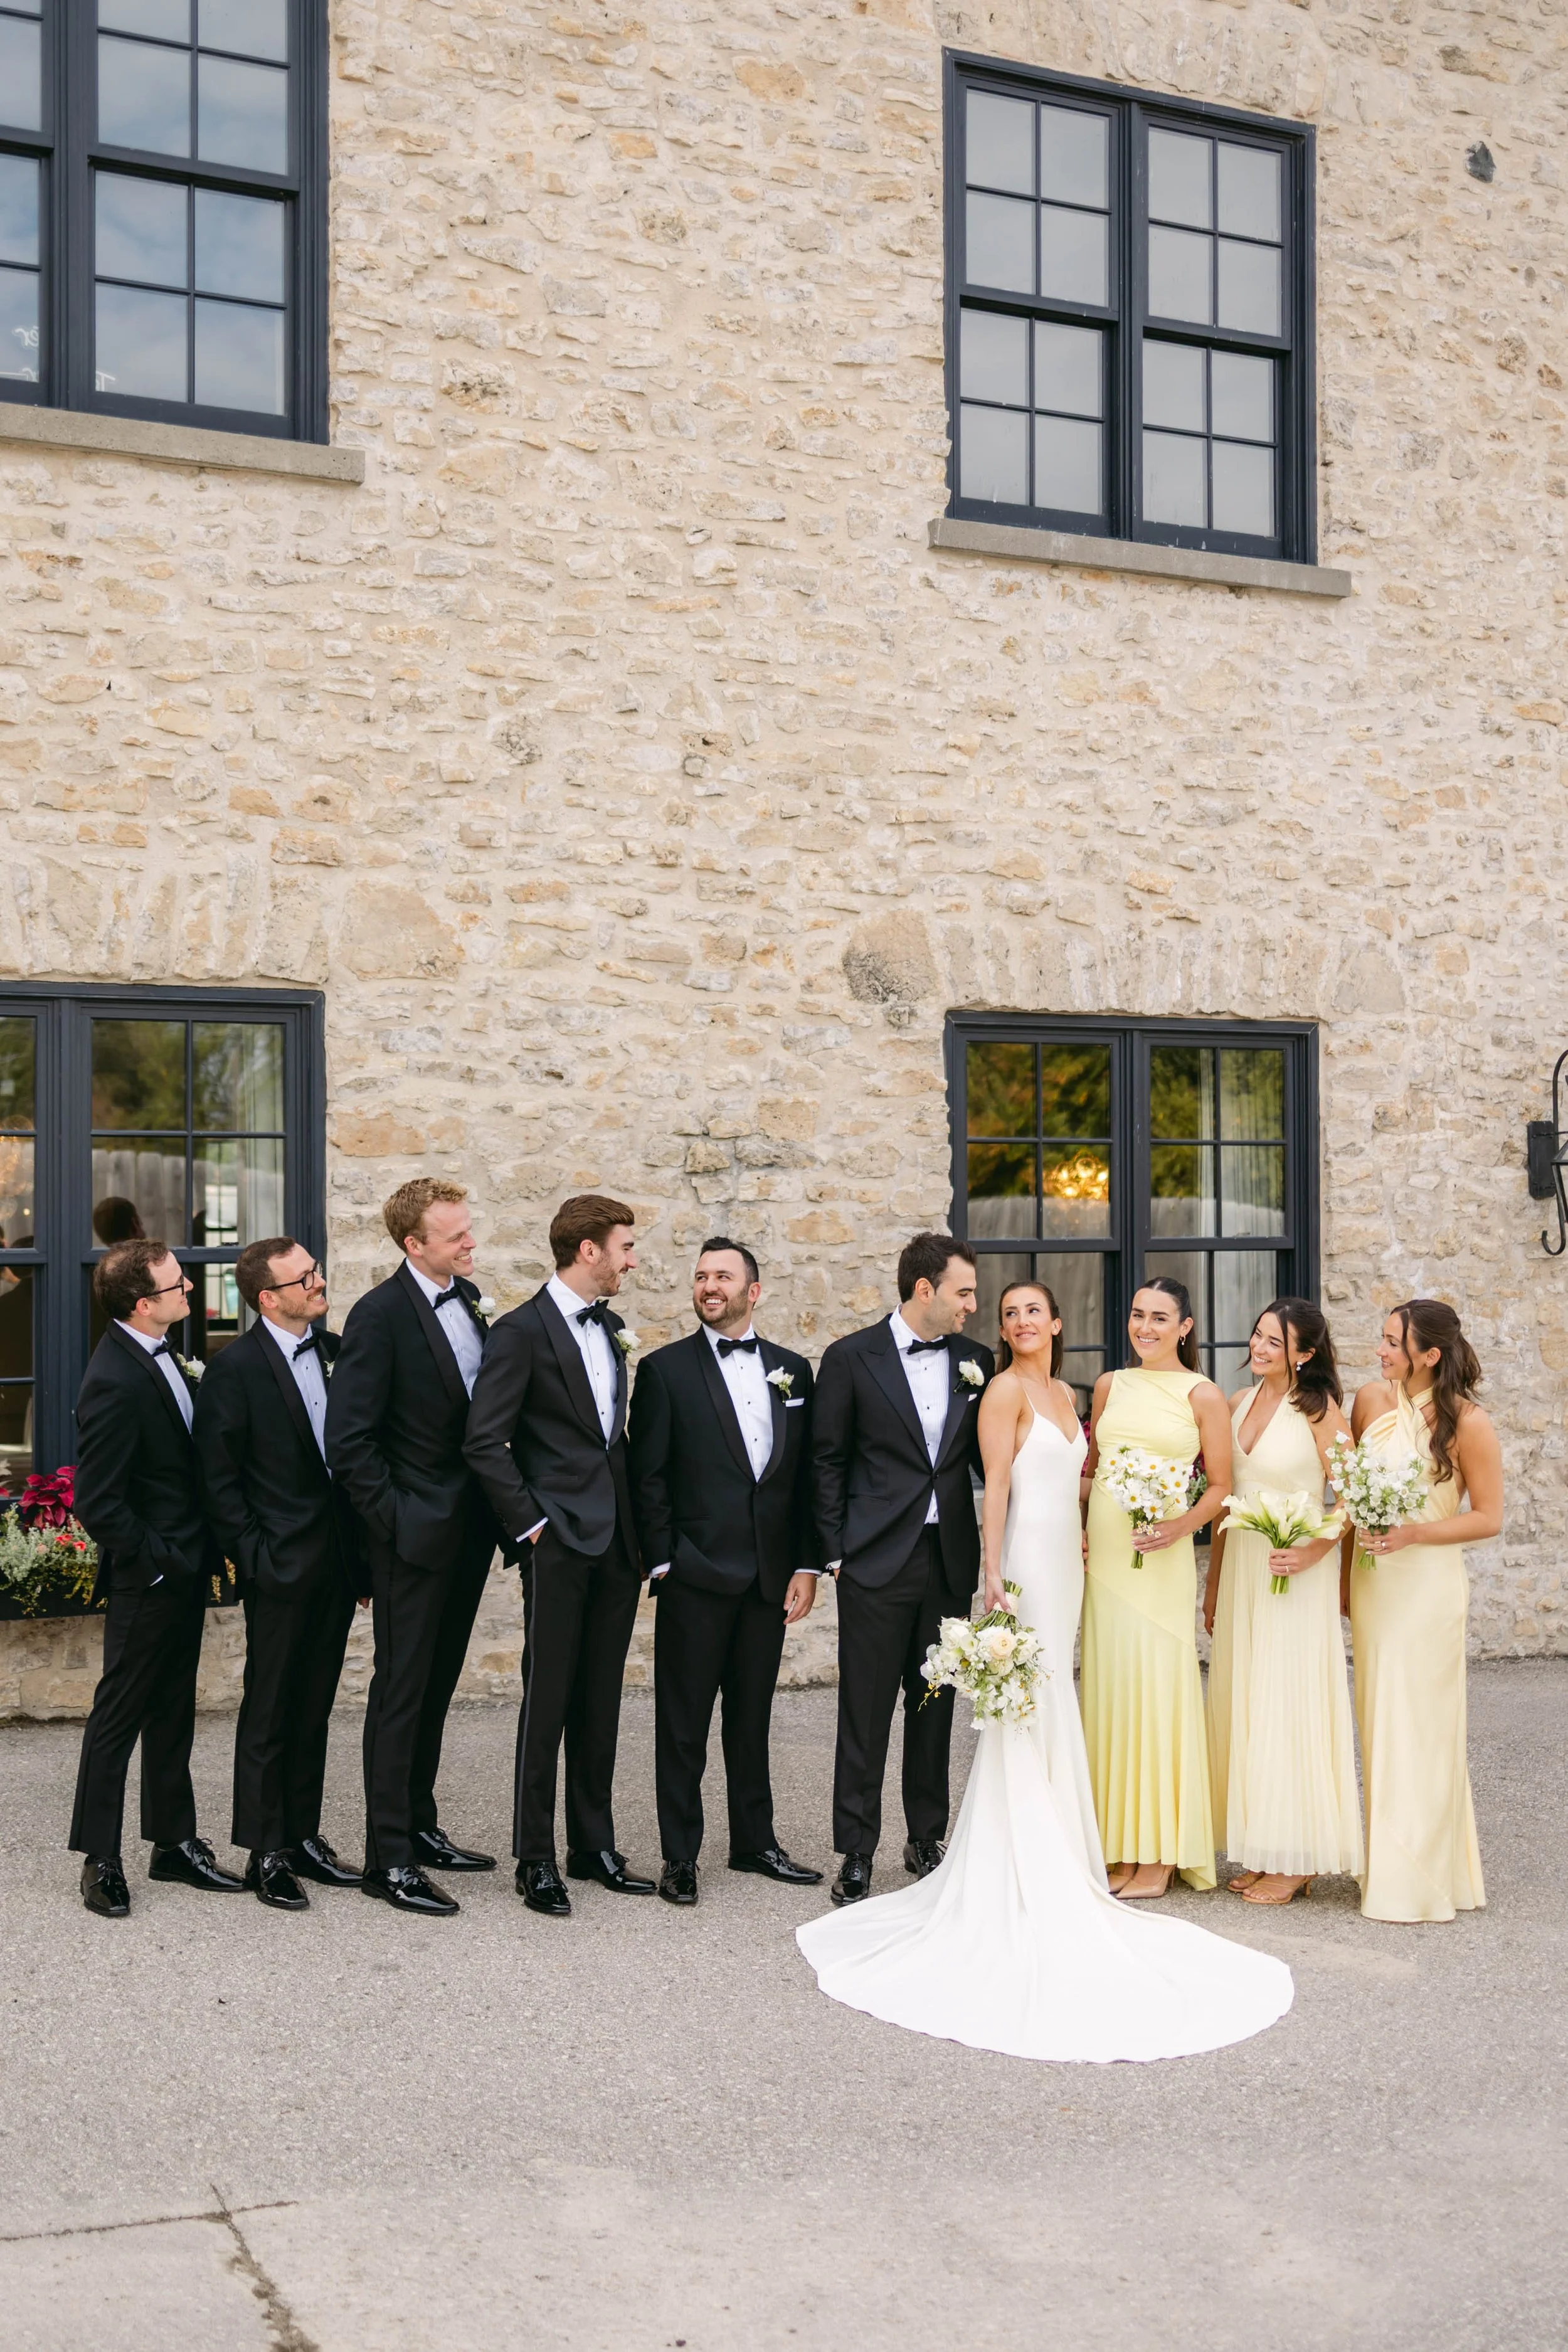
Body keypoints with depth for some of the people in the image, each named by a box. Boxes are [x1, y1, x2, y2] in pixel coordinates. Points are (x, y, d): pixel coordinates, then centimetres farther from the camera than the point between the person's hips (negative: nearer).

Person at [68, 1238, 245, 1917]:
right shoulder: (114, 1383, -24)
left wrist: (203, 1553, 11)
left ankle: (175, 1842, 29)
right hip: (148, 1580, -9)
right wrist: (154, 1564, -16)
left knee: (173, 1713, 17)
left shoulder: (159, 1351, 4)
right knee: (119, 1714, 5)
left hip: (185, 1569, 9)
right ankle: (100, 1860, 17)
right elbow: (97, 1504, -23)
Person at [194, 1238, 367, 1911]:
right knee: (268, 1712, 4)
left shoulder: (336, 1351, 8)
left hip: (336, 1562, 6)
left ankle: (304, 1837, 25)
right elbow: (218, 1477, -9)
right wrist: (252, 1554, -12)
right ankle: (266, 1854, 13)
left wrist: (363, 1547, 7)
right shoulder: (235, 1367, -10)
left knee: (314, 1709, 14)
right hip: (280, 1568, -6)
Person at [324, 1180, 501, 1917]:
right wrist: (393, 1521, -15)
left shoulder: (467, 1298, 7)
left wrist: (492, 1504, 8)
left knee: (436, 1686, 17)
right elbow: (348, 1441, -17)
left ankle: (419, 1826, 29)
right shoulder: (380, 1315, -16)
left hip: (468, 1526, 7)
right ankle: (387, 1858, 8)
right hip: (415, 1533, -7)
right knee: (400, 1690, 0)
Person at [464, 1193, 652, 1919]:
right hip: (560, 1542, -7)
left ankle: (594, 1845, 22)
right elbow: (485, 1441, -14)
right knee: (547, 1703, -1)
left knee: (601, 1704, 12)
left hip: (616, 1542, 7)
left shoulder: (610, 1328, 13)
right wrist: (530, 1524, -14)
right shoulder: (523, 1330, -10)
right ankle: (536, 1860, 9)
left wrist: (637, 1525, 11)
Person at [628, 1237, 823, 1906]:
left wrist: (805, 1566, 4)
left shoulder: (792, 1370, 10)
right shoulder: (665, 1369, -2)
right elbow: (647, 1476, -4)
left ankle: (754, 1842, 26)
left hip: (770, 1576, 4)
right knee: (683, 1724, 3)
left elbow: (805, 1475, 10)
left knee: (753, 1717, 15)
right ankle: (679, 1857, 11)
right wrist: (663, 1562, -9)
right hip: (696, 1576, -4)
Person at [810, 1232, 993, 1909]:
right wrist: (835, 1553, -4)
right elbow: (827, 1461, -1)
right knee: (865, 1714, 1)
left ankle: (926, 1840, 25)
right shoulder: (851, 1358, -4)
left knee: (935, 1707, 13)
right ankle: (856, 1853, 10)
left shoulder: (975, 1361, 7)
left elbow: (988, 1457, 12)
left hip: (950, 1562, 4)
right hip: (878, 1562, -4)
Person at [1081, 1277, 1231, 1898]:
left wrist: (1182, 1525, -18)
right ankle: (1120, 1848, 14)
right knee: (1109, 1688, 6)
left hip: (1160, 1559, -4)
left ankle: (1159, 1858, 4)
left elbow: (1220, 1487, -1)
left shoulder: (1202, 1395, -1)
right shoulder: (1110, 1385, 12)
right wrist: (1076, 1527, 6)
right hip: (1102, 1554, 5)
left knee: (1157, 1688, -4)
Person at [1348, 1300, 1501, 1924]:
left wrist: (1412, 1534, -19)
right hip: (1372, 1580, 5)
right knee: (1379, 1722, 10)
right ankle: (1385, 1865, 20)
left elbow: (1488, 1517, -7)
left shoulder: (1467, 1421, -11)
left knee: (1418, 1726, -1)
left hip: (1428, 1584, -5)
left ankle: (1421, 1878, 9)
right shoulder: (1371, 1400, 2)